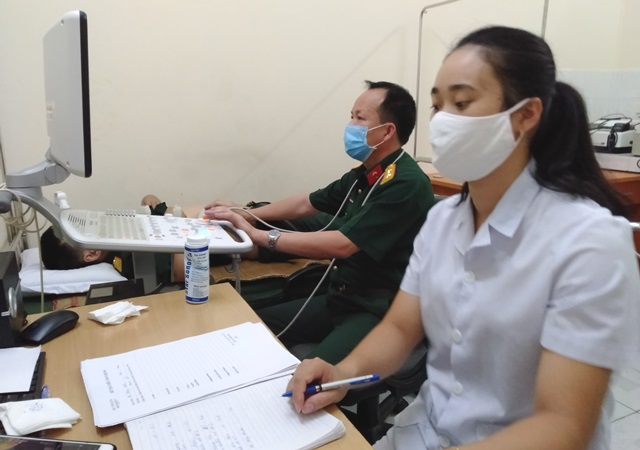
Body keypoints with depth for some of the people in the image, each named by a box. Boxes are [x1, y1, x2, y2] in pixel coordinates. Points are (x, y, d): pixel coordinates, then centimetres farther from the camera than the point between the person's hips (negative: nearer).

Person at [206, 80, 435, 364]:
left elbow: (341, 244, -26)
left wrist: (260, 236, -20)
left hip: (380, 313, -8)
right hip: (340, 299, 8)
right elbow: (305, 204, 19)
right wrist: (245, 215, 11)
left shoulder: (406, 184, -20)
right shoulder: (362, 175, 8)